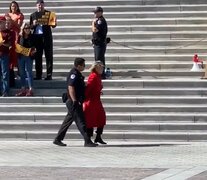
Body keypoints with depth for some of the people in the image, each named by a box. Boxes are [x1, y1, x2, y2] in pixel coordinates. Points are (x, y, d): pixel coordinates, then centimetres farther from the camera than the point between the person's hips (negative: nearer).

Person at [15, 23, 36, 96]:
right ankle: (23, 89, 17)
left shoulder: (32, 37, -1)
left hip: (29, 57, -3)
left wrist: (33, 51, -17)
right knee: (22, 73, 9)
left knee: (29, 72, -4)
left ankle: (30, 89, -2)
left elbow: (34, 47, 2)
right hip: (21, 56, 3)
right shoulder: (20, 37, 4)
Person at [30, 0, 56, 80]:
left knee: (49, 56, -2)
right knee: (38, 56, 3)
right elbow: (30, 27, 10)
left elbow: (53, 25, 3)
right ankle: (38, 75, 7)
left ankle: (49, 75, -1)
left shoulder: (49, 13, 6)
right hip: (37, 37, 2)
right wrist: (33, 24, -11)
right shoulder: (33, 15, 12)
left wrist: (54, 23, -19)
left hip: (47, 37, -2)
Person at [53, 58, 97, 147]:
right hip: (74, 102, -10)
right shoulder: (74, 74, -15)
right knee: (80, 121, -9)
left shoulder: (77, 73, 16)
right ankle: (87, 141, -10)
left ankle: (58, 139, 18)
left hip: (76, 102, 10)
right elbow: (70, 87, -23)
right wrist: (75, 101, -26)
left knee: (68, 121, 13)